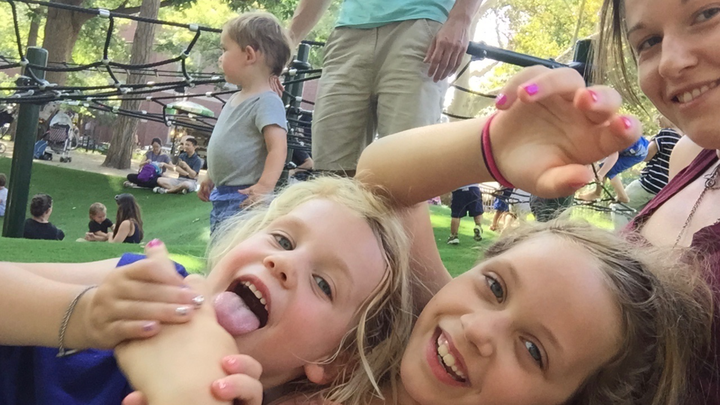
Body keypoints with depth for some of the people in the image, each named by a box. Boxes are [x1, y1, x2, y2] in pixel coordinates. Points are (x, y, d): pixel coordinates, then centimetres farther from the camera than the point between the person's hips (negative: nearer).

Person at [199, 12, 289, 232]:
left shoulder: (266, 101, -16)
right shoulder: (236, 99, 13)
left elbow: (278, 147, -26)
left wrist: (265, 187, -36)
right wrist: (211, 178, 28)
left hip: (245, 198, -10)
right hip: (222, 195, 10)